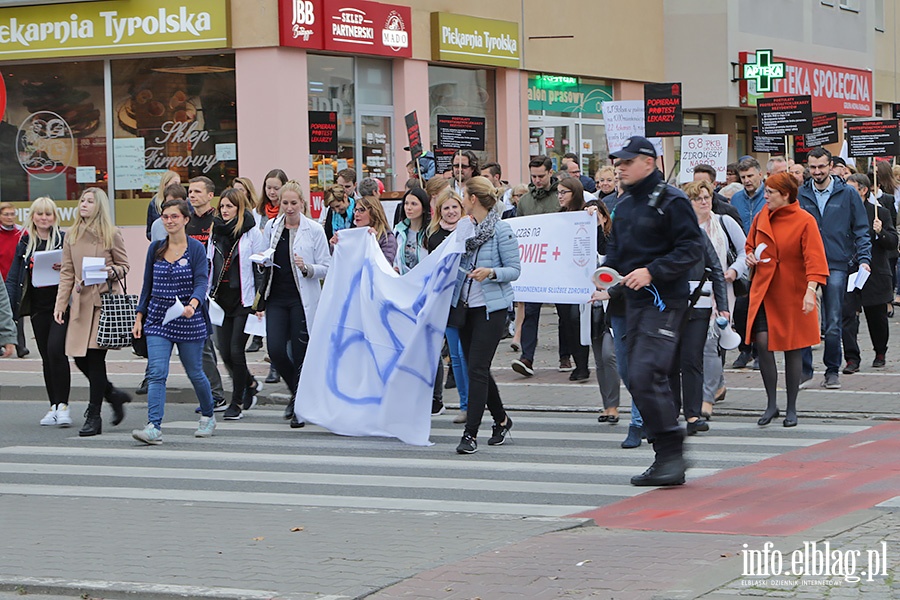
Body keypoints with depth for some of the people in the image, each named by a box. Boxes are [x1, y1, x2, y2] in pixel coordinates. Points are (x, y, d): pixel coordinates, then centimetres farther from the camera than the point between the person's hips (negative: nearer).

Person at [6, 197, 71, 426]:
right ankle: (54, 406, 16)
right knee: (46, 356, 9)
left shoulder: (65, 239, -2)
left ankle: (63, 404, -11)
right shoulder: (25, 244, 10)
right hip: (38, 306, 5)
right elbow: (13, 278, 9)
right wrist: (9, 307, -2)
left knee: (55, 349, -17)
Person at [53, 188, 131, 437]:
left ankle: (93, 416, -1)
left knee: (95, 356, -8)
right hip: (81, 303, 5)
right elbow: (66, 273, 11)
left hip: (105, 301, -5)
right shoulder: (72, 236, 11)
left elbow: (124, 266, 6)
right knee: (79, 358, 1)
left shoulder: (112, 235, 0)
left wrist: (112, 272, -17)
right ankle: (113, 395, 25)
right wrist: (60, 304, 4)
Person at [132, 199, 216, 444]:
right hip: (158, 318, 3)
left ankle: (208, 416, 33)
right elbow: (147, 286, 14)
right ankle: (154, 427, -18)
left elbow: (201, 282, -15)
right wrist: (139, 317, 10)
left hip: (189, 320, -3)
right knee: (156, 373, -12)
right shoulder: (155, 248, 7)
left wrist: (192, 304, -34)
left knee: (194, 372, 9)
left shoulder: (196, 249, -5)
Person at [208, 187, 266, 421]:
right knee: (225, 351, 3)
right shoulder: (216, 231, 12)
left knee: (236, 350, -7)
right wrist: (207, 295, 11)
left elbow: (261, 268, -3)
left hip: (243, 299, -5)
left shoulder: (252, 233, -4)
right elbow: (209, 265, 19)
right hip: (221, 298, 5)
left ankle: (237, 402, 4)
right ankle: (250, 384, 29)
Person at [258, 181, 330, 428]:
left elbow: (326, 268, -2)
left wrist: (306, 268, -21)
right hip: (276, 298, 3)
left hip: (303, 299, -3)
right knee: (275, 350, -8)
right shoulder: (271, 227, 9)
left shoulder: (314, 230, -3)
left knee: (300, 353, -3)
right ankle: (297, 392, 19)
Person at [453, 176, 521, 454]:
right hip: (466, 305, 8)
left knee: (477, 368, -11)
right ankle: (501, 420, 28)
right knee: (475, 367, 11)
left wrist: (491, 272, -25)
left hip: (491, 306, -8)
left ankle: (471, 434, -11)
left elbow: (514, 269, -10)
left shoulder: (501, 229, -10)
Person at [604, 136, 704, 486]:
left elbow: (692, 249, -15)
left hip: (665, 300, -9)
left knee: (646, 375, -18)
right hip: (634, 300, 9)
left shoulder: (671, 201, -10)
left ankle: (672, 454, -11)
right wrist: (607, 270, 6)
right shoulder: (624, 205, 15)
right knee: (639, 381, 9)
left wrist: (652, 271, -21)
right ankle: (666, 457, 16)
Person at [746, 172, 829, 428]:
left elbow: (814, 259, -15)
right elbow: (751, 245, 23)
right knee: (762, 342, -11)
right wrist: (750, 257, 0)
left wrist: (810, 291, -27)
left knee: (792, 350, 3)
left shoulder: (805, 221, -9)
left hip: (792, 294, -4)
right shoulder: (762, 218, 6)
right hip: (764, 291, 4)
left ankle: (791, 409, 16)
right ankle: (771, 404, 1)